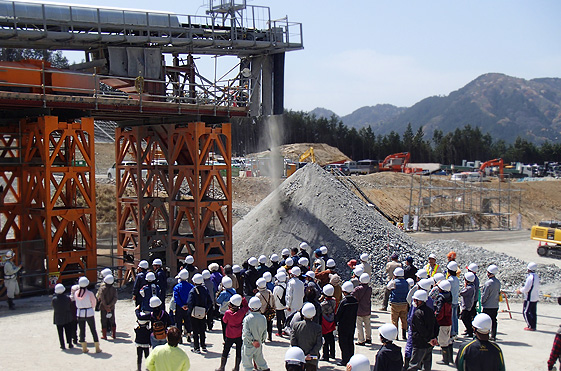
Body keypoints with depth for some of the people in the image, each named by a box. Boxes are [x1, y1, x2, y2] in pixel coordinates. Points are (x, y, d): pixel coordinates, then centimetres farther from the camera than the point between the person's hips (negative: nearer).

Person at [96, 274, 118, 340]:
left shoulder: (102, 288, -13)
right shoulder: (114, 289, -6)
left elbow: (102, 298, -18)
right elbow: (115, 298, -13)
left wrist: (106, 307, -15)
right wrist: (110, 305, -14)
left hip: (103, 307, -2)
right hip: (111, 307, 2)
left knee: (104, 321, 7)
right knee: (112, 321, 15)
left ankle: (104, 336, 10)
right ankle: (114, 335, 20)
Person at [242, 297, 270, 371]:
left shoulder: (247, 318, -18)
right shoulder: (263, 318, -6)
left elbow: (246, 332, -20)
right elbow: (265, 332, 3)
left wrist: (253, 341, -14)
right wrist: (262, 340, 16)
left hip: (248, 344, -5)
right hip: (259, 344, 5)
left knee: (247, 361, 7)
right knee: (259, 358, 24)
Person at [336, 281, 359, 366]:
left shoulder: (343, 302, -21)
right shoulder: (355, 301, -3)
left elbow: (337, 315, -13)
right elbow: (355, 313, 7)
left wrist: (336, 321, 5)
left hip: (343, 326, -6)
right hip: (352, 325, 6)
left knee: (343, 343, 4)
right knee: (350, 342, 17)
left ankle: (345, 360, 8)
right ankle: (351, 359, 24)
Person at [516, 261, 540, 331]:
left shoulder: (530, 277, -21)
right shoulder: (536, 276, 9)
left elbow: (526, 289, -21)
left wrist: (520, 290, -2)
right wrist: (521, 290, 17)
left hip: (530, 298, -9)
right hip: (535, 298, 9)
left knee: (526, 312, -2)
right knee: (533, 312, 13)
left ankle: (531, 326, -2)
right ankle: (533, 326, 16)